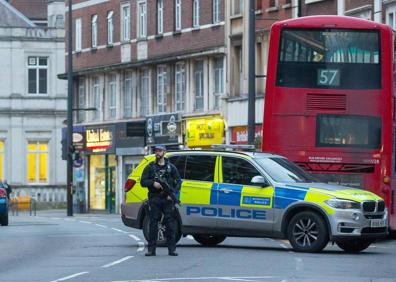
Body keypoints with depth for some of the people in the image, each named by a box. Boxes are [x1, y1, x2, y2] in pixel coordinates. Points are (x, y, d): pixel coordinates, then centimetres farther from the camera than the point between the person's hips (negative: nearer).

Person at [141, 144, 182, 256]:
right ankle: (151, 249, 2)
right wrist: (153, 183, -13)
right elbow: (143, 182, 6)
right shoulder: (150, 167, 11)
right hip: (154, 199, 0)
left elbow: (178, 181, 10)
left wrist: (173, 193, -6)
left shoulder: (171, 167, 12)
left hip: (168, 198, 0)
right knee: (153, 224, -1)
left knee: (170, 223, -4)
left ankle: (172, 249, -2)